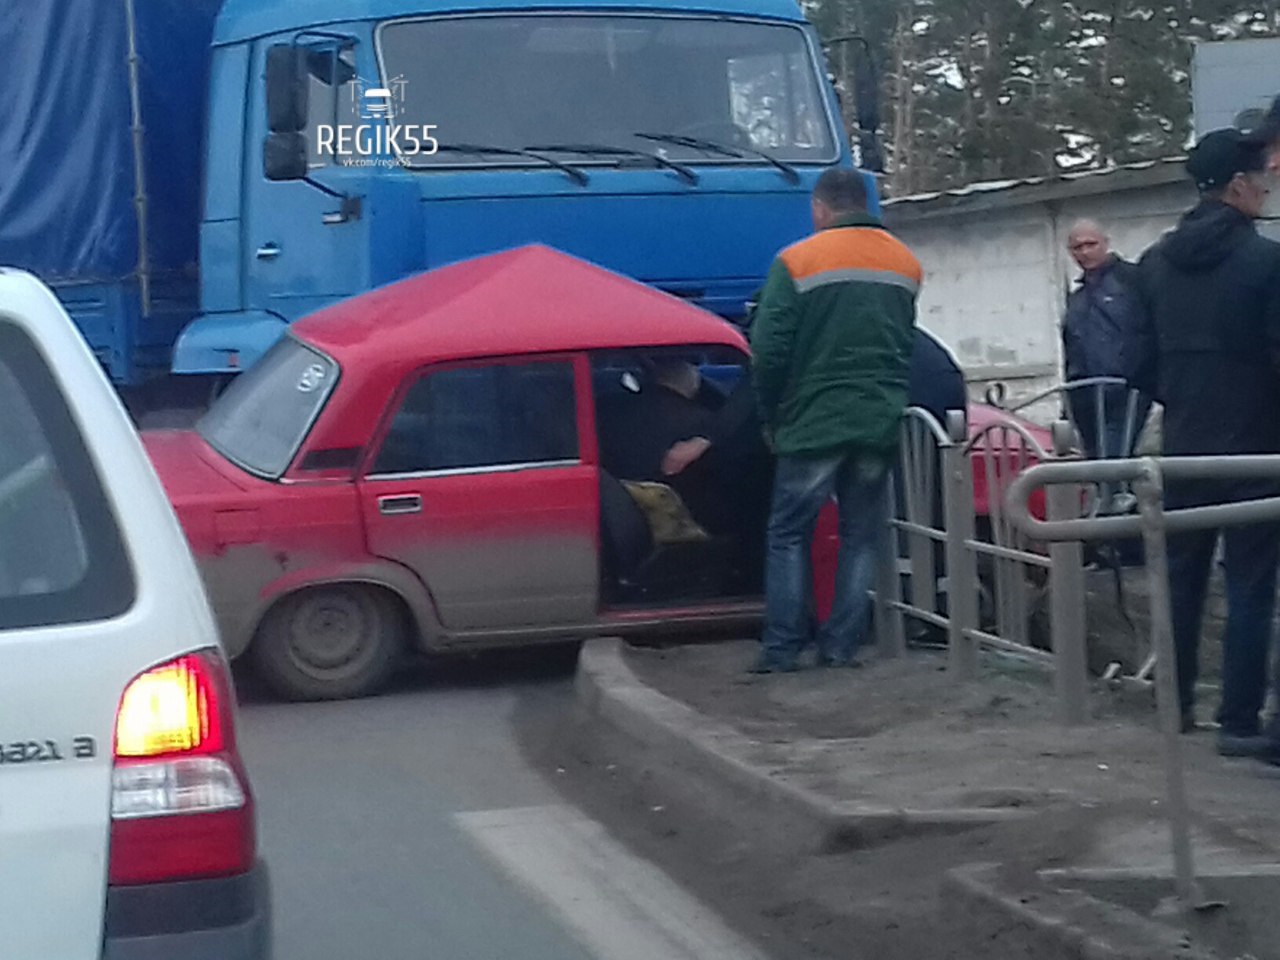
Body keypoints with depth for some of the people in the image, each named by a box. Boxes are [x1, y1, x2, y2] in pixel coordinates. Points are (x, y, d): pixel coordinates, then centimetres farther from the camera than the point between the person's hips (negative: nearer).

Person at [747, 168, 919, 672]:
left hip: (815, 423, -4)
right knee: (860, 536, 11)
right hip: (880, 424, 4)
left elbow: (769, 351, -9)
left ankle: (782, 646, 1)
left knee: (789, 535, 5)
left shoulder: (797, 261, -7)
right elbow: (909, 344, 11)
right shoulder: (905, 263, 10)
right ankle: (841, 644, 8)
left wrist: (772, 417, 3)